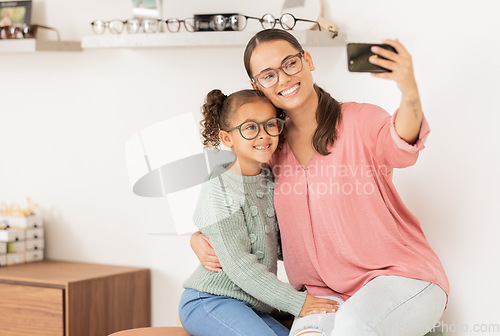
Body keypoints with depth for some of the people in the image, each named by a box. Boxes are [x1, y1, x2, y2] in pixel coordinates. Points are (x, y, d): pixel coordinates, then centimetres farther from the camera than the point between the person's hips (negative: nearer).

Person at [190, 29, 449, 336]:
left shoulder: (359, 121, -5)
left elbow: (399, 148, -29)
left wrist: (410, 94, -50)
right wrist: (199, 238, 1)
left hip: (406, 278, -2)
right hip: (328, 296, 3)